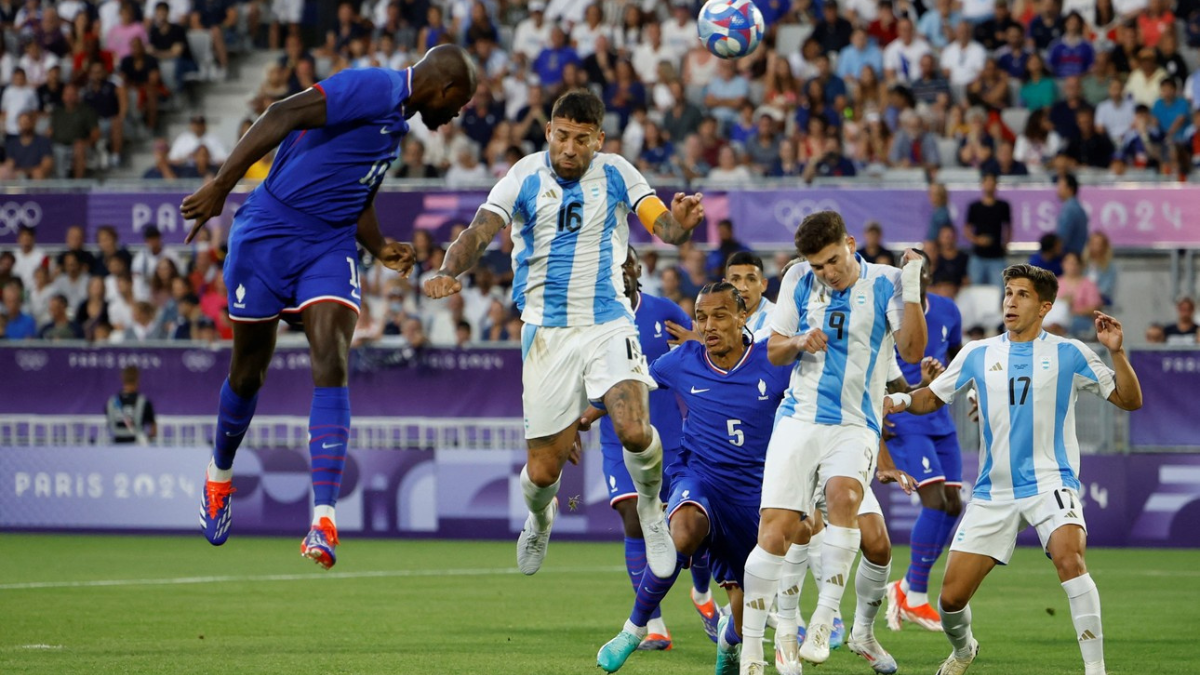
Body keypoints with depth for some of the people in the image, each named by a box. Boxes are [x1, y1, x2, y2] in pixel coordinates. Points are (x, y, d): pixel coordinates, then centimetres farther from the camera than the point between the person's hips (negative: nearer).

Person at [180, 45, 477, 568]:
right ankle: (219, 475, 38)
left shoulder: (398, 123, 17)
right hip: (269, 231, -7)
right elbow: (283, 116, -23)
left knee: (331, 368, -14)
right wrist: (221, 185, -29)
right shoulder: (376, 89, -13)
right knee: (248, 373, 9)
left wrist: (381, 250, 13)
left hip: (330, 248, 7)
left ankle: (324, 521, -23)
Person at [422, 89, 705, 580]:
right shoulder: (525, 177, -3)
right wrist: (449, 271, -33)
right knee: (543, 471, 0)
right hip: (547, 331, 0)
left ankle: (651, 508, 7)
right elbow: (478, 233, -12)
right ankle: (540, 520, 38)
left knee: (633, 430, -25)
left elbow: (664, 227, -7)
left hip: (608, 323, 0)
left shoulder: (615, 174, 1)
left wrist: (681, 222, -32)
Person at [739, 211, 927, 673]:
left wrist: (911, 289, -18)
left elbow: (911, 351, -9)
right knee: (775, 530, -9)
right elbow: (773, 351, 14)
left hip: (854, 426, -2)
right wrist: (799, 343, -8)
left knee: (844, 495, -32)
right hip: (799, 419, 2)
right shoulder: (798, 281, 7)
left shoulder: (884, 284, 0)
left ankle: (826, 617, -23)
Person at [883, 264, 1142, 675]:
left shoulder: (1068, 354, 1)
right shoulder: (978, 355, 9)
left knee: (1068, 556, -34)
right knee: (951, 597, 0)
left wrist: (1116, 352, -15)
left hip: (1050, 482, -3)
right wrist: (899, 400, -5)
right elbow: (931, 398, 17)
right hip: (994, 491, 3)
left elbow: (1130, 400, 1)